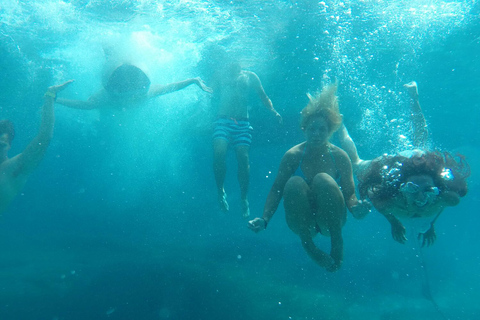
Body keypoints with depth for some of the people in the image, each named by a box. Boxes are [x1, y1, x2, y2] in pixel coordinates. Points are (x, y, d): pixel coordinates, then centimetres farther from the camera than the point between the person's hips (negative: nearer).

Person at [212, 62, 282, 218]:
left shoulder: (250, 76, 15)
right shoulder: (221, 75, 15)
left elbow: (263, 96, 13)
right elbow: (213, 97, 12)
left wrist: (274, 111, -1)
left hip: (242, 123, 1)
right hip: (223, 120, 0)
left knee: (243, 157, -12)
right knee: (219, 153, -22)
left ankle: (244, 198, 0)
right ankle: (220, 191, -3)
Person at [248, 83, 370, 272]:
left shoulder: (339, 156, -6)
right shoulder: (293, 155, -7)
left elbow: (349, 194, -9)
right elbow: (276, 190, -8)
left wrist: (355, 207, -32)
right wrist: (265, 219, -22)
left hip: (330, 220, -1)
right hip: (301, 221, 1)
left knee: (323, 180, -28)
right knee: (294, 183, -29)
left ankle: (337, 241, -15)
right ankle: (308, 244, -15)